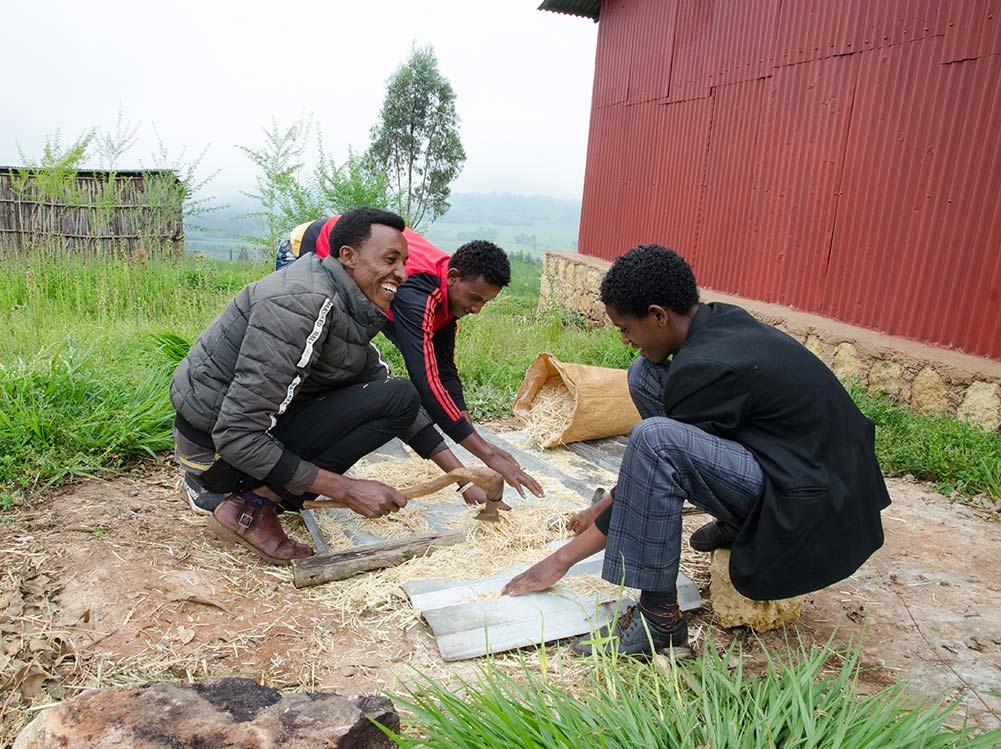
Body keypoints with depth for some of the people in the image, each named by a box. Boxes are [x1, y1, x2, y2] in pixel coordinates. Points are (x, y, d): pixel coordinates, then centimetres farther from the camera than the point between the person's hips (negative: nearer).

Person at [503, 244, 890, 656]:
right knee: (644, 375, 5)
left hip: (816, 515, -9)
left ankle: (659, 618, -17)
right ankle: (734, 525, 11)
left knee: (655, 438, -32)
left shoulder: (709, 367, -25)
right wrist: (606, 504, 18)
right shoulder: (720, 320, 1)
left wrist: (565, 557, -7)